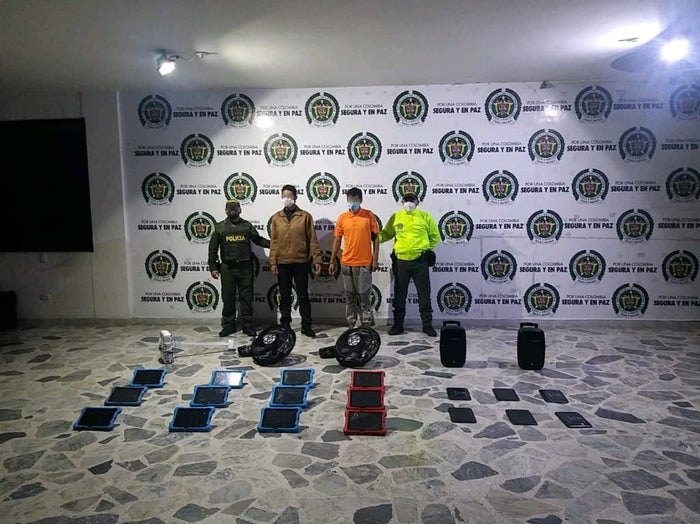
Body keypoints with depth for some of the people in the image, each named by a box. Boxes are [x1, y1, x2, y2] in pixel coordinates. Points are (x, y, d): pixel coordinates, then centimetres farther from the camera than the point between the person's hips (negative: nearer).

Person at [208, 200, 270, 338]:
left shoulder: (247, 225, 8)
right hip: (227, 268, 0)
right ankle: (228, 325, 16)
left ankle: (248, 325, 11)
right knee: (228, 298, 5)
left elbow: (258, 239, 10)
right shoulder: (220, 227, 6)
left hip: (245, 267, 0)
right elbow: (213, 249, 6)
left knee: (246, 298, 3)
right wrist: (213, 267, 1)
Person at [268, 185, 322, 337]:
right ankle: (285, 324, 20)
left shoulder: (305, 216, 1)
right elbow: (273, 241, 5)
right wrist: (273, 262, -2)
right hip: (282, 263, 2)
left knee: (303, 295, 4)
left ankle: (306, 325, 11)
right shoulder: (276, 218, 6)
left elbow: (312, 240, 0)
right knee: (285, 296, 10)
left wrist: (317, 259, -5)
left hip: (301, 262, -2)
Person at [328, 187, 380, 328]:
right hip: (346, 263, 2)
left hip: (365, 262, -2)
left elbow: (375, 238, 1)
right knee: (350, 295, 9)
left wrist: (375, 259, -4)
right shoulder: (342, 218, 4)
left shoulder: (369, 215, -1)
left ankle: (367, 322, 14)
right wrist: (332, 261, 5)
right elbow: (337, 240, 7)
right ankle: (351, 323, 18)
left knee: (363, 294, 2)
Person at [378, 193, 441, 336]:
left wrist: (426, 248, 2)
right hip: (401, 261, 1)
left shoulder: (425, 216, 2)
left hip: (420, 261, -1)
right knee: (399, 295, 9)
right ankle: (398, 324, 20)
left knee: (424, 294, 5)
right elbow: (387, 234, 10)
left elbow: (435, 236, 9)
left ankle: (427, 324, 16)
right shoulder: (396, 217, 5)